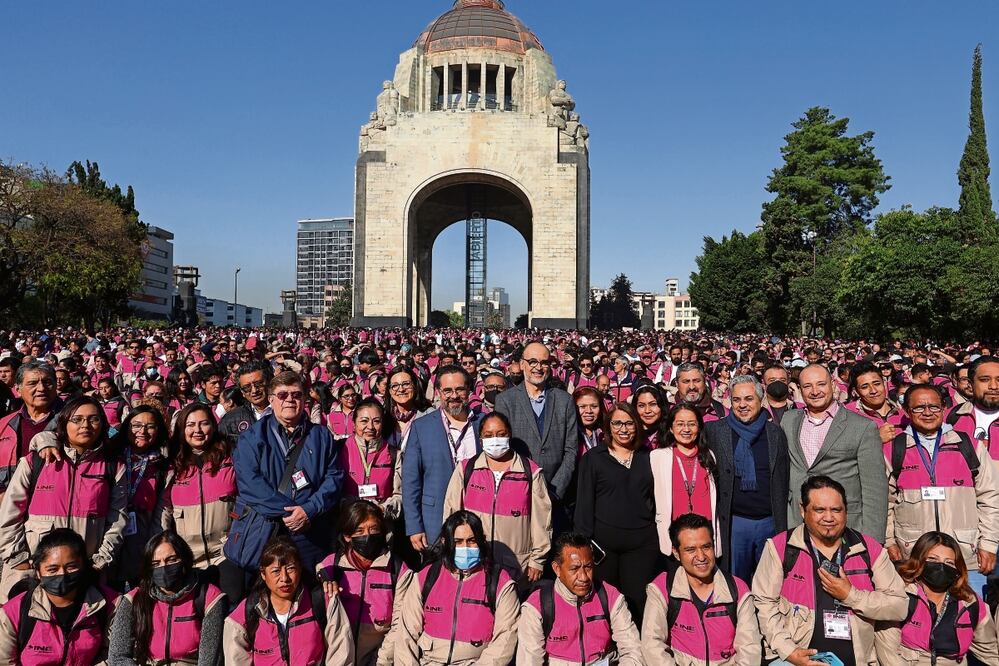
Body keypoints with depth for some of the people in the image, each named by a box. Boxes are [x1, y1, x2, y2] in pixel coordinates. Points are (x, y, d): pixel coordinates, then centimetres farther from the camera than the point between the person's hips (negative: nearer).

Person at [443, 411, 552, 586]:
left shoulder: (531, 472, 2)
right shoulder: (465, 470, 6)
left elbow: (541, 519, 3)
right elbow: (451, 513, 8)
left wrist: (537, 560, 2)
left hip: (517, 566, -1)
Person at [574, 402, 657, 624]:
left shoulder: (647, 457, 12)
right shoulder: (593, 458, 5)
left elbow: (657, 498, 14)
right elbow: (584, 502, 1)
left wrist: (660, 537, 6)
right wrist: (585, 541, -6)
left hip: (642, 541, 2)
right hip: (604, 541, -2)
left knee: (638, 602, 2)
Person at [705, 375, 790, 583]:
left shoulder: (775, 432, 6)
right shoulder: (715, 430, 0)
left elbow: (784, 479, 9)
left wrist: (782, 524, 5)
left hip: (770, 522, 2)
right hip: (733, 523, -1)